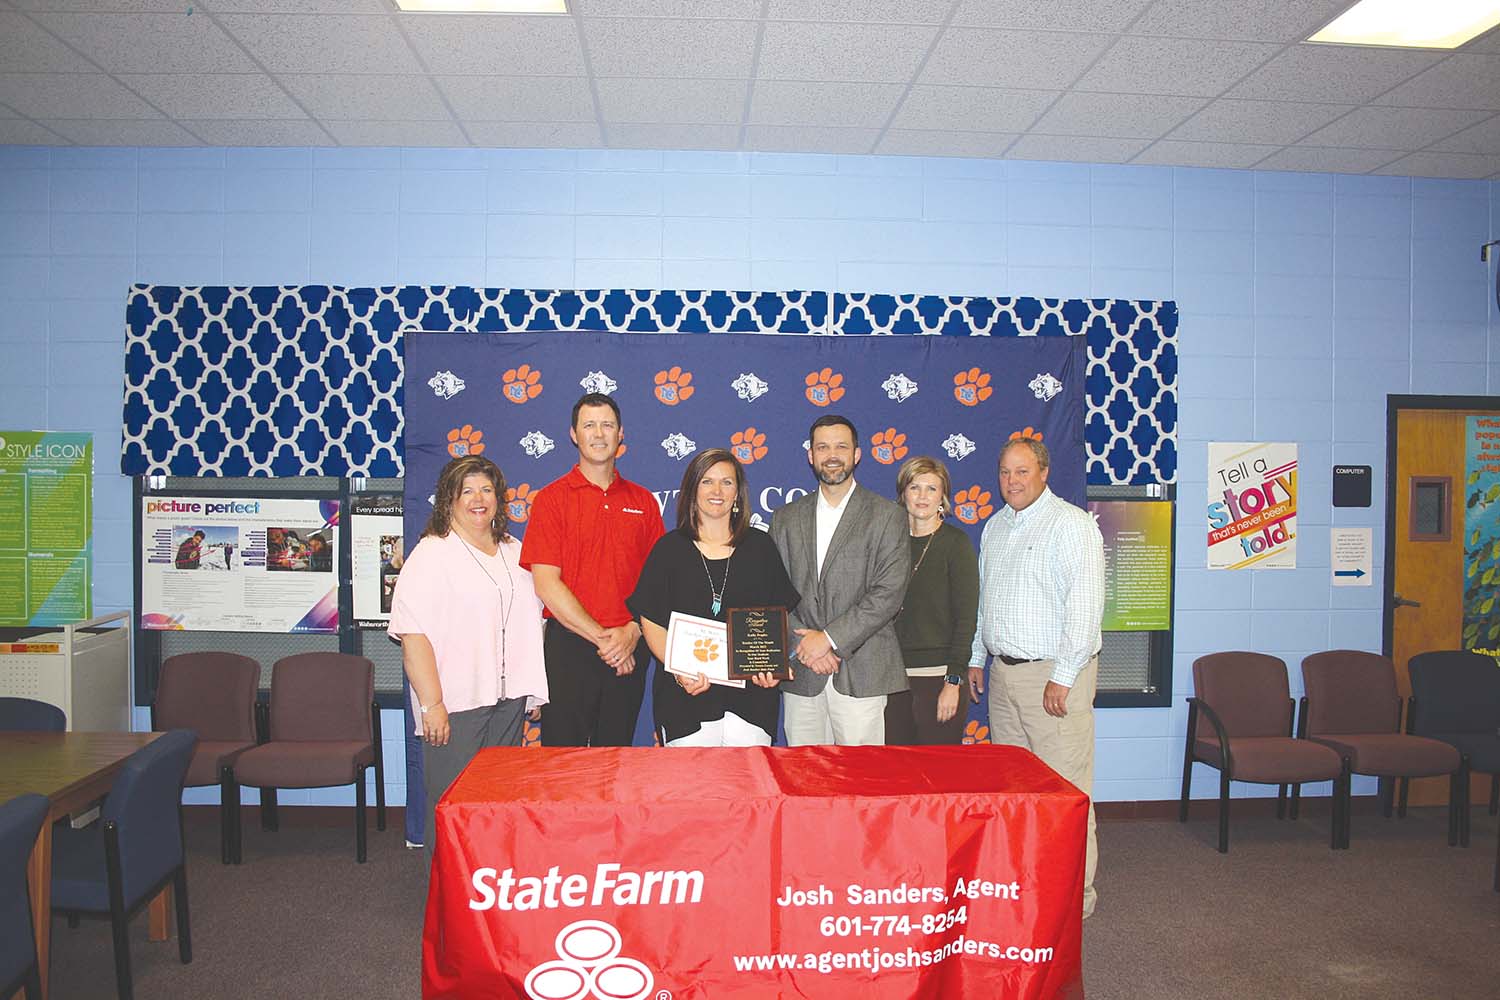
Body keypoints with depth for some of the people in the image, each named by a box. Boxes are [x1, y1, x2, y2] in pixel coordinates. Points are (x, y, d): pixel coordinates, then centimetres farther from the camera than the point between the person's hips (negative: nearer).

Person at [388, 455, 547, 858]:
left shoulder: (513, 552, 15)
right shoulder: (432, 554, -7)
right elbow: (412, 634, -14)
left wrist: (532, 690, 18)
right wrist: (432, 704, -18)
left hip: (508, 699, 6)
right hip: (456, 705, -6)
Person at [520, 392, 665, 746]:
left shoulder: (643, 501, 9)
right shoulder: (552, 498, -1)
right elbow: (546, 584, -8)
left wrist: (632, 631, -9)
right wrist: (602, 637, -11)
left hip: (630, 649, 3)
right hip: (569, 645, -3)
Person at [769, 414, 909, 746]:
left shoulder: (887, 516, 1)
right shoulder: (786, 519, 12)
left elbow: (889, 593, -8)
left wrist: (829, 639, -12)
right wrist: (805, 645, -8)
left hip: (861, 673, -3)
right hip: (800, 677, 3)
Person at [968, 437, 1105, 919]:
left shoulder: (1071, 525, -9)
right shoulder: (996, 527, 15)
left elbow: (1085, 606, -16)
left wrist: (1063, 677, -18)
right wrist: (976, 658, 20)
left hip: (1054, 673, -7)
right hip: (1003, 673, 7)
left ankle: (1074, 893, 8)